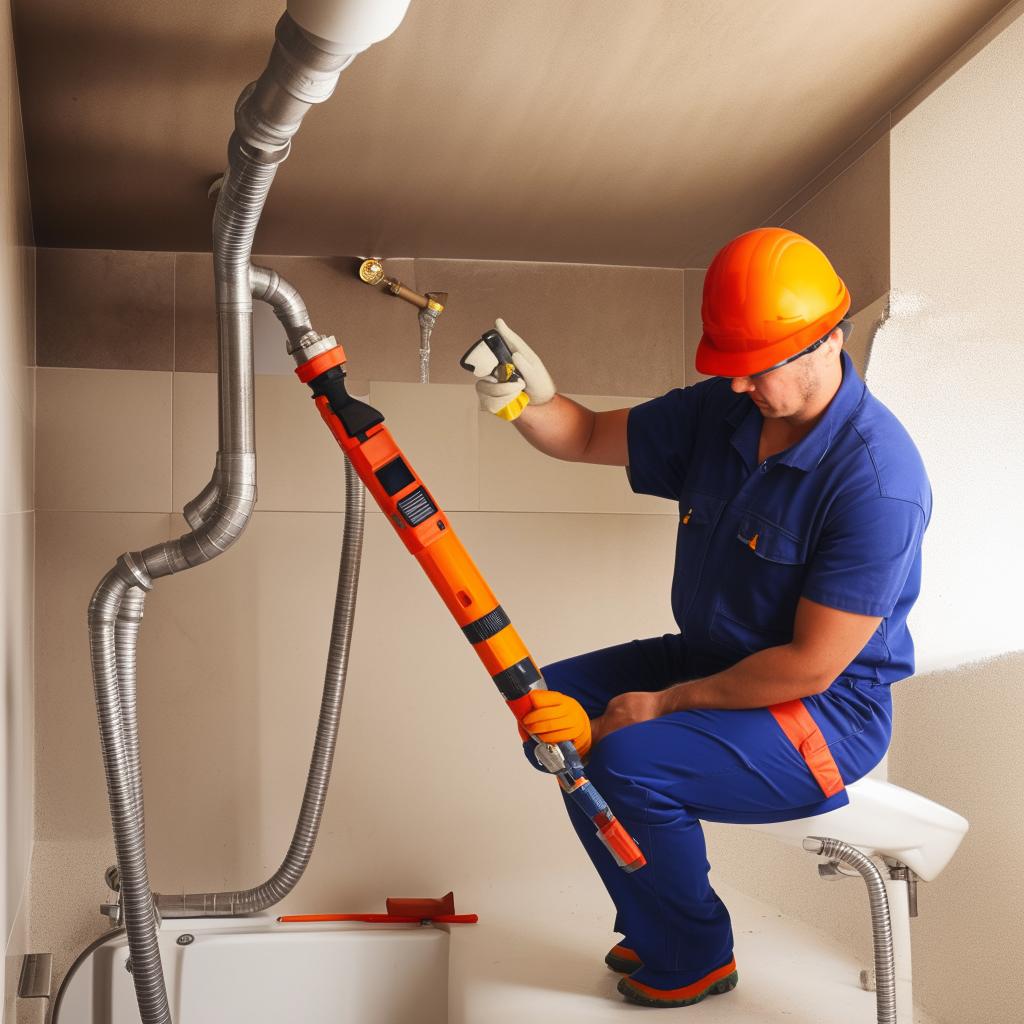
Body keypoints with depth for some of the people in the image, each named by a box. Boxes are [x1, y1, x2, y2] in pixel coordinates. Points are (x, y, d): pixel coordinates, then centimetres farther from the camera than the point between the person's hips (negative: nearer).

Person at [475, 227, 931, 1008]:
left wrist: (665, 703, -18)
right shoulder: (720, 411, -4)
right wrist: (529, 402, -16)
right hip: (711, 657, 9)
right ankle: (656, 926, 15)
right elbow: (591, 437, 8)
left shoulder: (876, 476, -27)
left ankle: (692, 958, 3)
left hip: (825, 713, -9)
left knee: (631, 759, -27)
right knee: (556, 703, 2)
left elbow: (812, 665, -26)